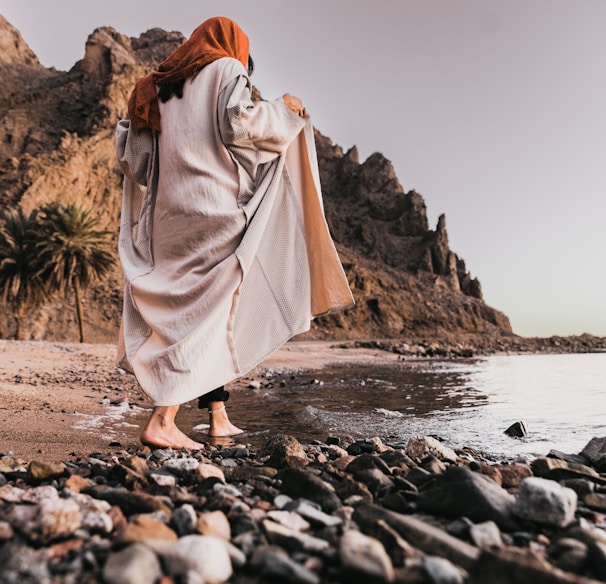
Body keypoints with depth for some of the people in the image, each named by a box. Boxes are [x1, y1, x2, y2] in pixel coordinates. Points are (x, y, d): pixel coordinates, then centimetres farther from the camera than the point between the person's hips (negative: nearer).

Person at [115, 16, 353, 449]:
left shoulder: (164, 85, 23)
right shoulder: (227, 69, 5)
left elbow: (130, 151, 16)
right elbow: (237, 123, -14)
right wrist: (282, 110, 3)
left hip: (172, 211, 7)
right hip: (213, 207, -7)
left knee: (201, 309, 11)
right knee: (206, 310, -7)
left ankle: (219, 417, 15)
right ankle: (162, 422, -13)